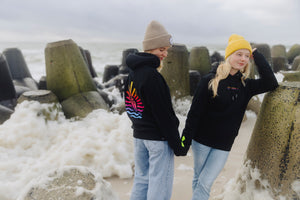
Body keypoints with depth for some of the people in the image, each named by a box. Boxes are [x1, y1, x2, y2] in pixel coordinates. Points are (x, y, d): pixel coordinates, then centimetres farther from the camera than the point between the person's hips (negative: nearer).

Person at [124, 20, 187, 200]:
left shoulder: (133, 72, 8)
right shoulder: (152, 76, -20)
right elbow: (164, 115, -20)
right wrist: (178, 145, -13)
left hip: (139, 135, 9)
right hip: (158, 138, -9)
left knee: (141, 179, 20)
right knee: (160, 185, 3)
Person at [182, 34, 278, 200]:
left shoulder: (246, 85, 3)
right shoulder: (210, 80, -12)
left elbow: (271, 83, -8)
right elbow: (195, 112, -11)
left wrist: (256, 55, -6)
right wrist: (186, 139, -12)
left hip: (224, 146, 3)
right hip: (202, 140, -2)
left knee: (205, 183, 2)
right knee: (198, 178, 13)